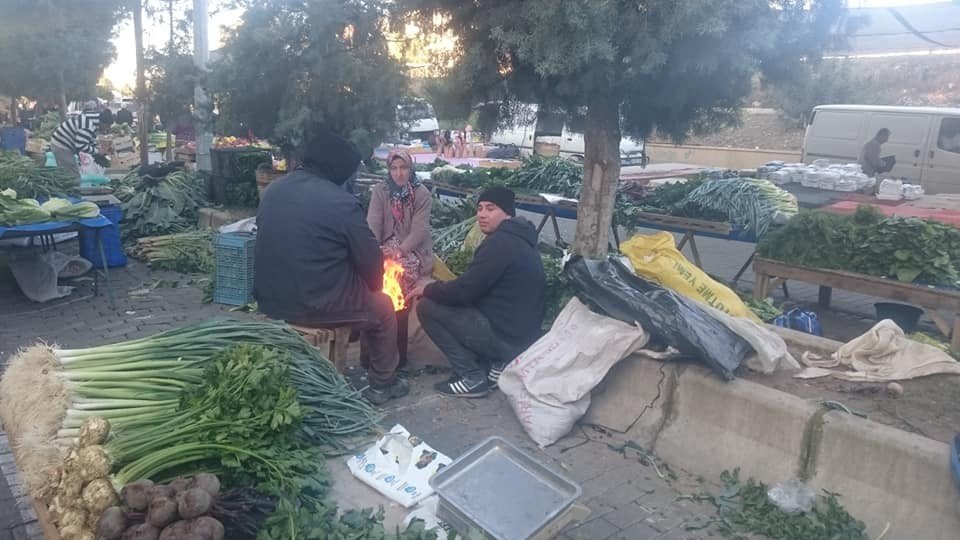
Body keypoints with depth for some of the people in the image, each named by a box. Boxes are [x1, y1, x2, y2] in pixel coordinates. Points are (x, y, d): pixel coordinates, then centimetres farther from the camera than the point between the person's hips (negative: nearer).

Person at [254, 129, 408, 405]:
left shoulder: (272, 189, 4)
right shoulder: (342, 202, -16)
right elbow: (370, 260, -10)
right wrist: (374, 288, 13)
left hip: (270, 300, 7)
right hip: (317, 306, -7)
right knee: (383, 307, 20)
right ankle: (382, 384, 30)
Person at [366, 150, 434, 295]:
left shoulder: (422, 194, -7)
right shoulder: (379, 190, 1)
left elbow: (419, 230, -15)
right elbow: (373, 223, -9)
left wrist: (400, 251, -29)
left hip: (413, 248, -2)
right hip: (387, 245, 2)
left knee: (403, 267, -32)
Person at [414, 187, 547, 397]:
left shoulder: (500, 242, -18)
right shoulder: (519, 240, 13)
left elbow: (463, 291, -19)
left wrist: (428, 289, -2)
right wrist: (437, 289, 11)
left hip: (505, 339, -10)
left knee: (427, 307, -5)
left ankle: (473, 378, -2)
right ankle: (493, 364, 12)